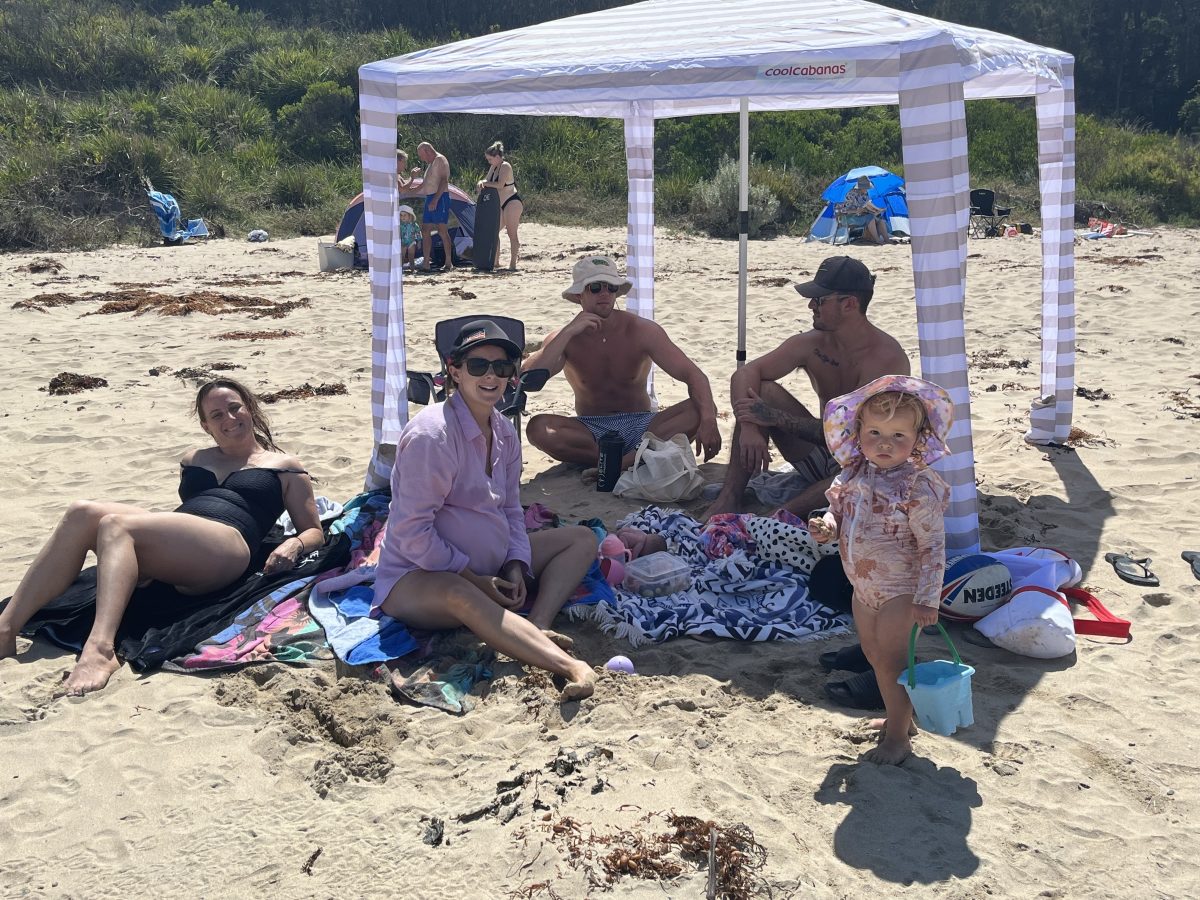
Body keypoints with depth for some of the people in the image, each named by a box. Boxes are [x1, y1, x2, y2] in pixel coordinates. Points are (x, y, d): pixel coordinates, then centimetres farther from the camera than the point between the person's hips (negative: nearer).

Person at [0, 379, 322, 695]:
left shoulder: (285, 466, 19)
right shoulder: (193, 460, 33)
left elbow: (315, 531, 15)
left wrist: (294, 545, -8)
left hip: (225, 548, -5)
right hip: (171, 549, 6)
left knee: (116, 525, -30)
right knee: (82, 512, -22)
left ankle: (101, 650, -51)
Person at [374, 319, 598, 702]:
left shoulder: (505, 432, 4)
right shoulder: (431, 434, -22)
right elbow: (412, 533, -23)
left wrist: (516, 567, -4)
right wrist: (474, 579, -18)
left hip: (487, 566, 9)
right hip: (417, 576, -9)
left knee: (583, 538, 4)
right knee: (460, 595, -43)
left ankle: (537, 628, -21)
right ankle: (570, 666, -50)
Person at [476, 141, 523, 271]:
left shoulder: (505, 166, -15)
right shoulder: (493, 167, 12)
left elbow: (500, 185, -25)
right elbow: (486, 180, 15)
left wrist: (485, 183, -12)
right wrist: (482, 183, -9)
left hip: (512, 202, -10)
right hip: (502, 205, 10)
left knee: (512, 234, -9)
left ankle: (512, 264, -8)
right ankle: (496, 261, 18)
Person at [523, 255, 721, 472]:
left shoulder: (642, 330, -6)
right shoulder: (564, 339, -3)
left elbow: (694, 375, -13)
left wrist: (708, 421, -32)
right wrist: (568, 332, -25)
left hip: (640, 426, 0)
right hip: (590, 430, 0)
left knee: (698, 411, -25)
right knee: (538, 427, -31)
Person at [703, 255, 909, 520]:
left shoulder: (887, 358, -24)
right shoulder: (811, 344, -6)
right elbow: (744, 374, -10)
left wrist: (776, 418, -29)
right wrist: (749, 428, -29)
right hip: (823, 459, 6)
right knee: (761, 391, -12)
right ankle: (730, 498, -19)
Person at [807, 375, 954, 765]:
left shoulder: (918, 488, -23)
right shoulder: (855, 474, -5)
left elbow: (933, 547, -21)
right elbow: (839, 509, 11)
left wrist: (927, 599, -23)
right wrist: (827, 526, -12)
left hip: (901, 591, -7)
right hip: (864, 587, 8)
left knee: (890, 660, -2)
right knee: (875, 655, 21)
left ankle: (898, 737, 14)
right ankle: (899, 716, 40)